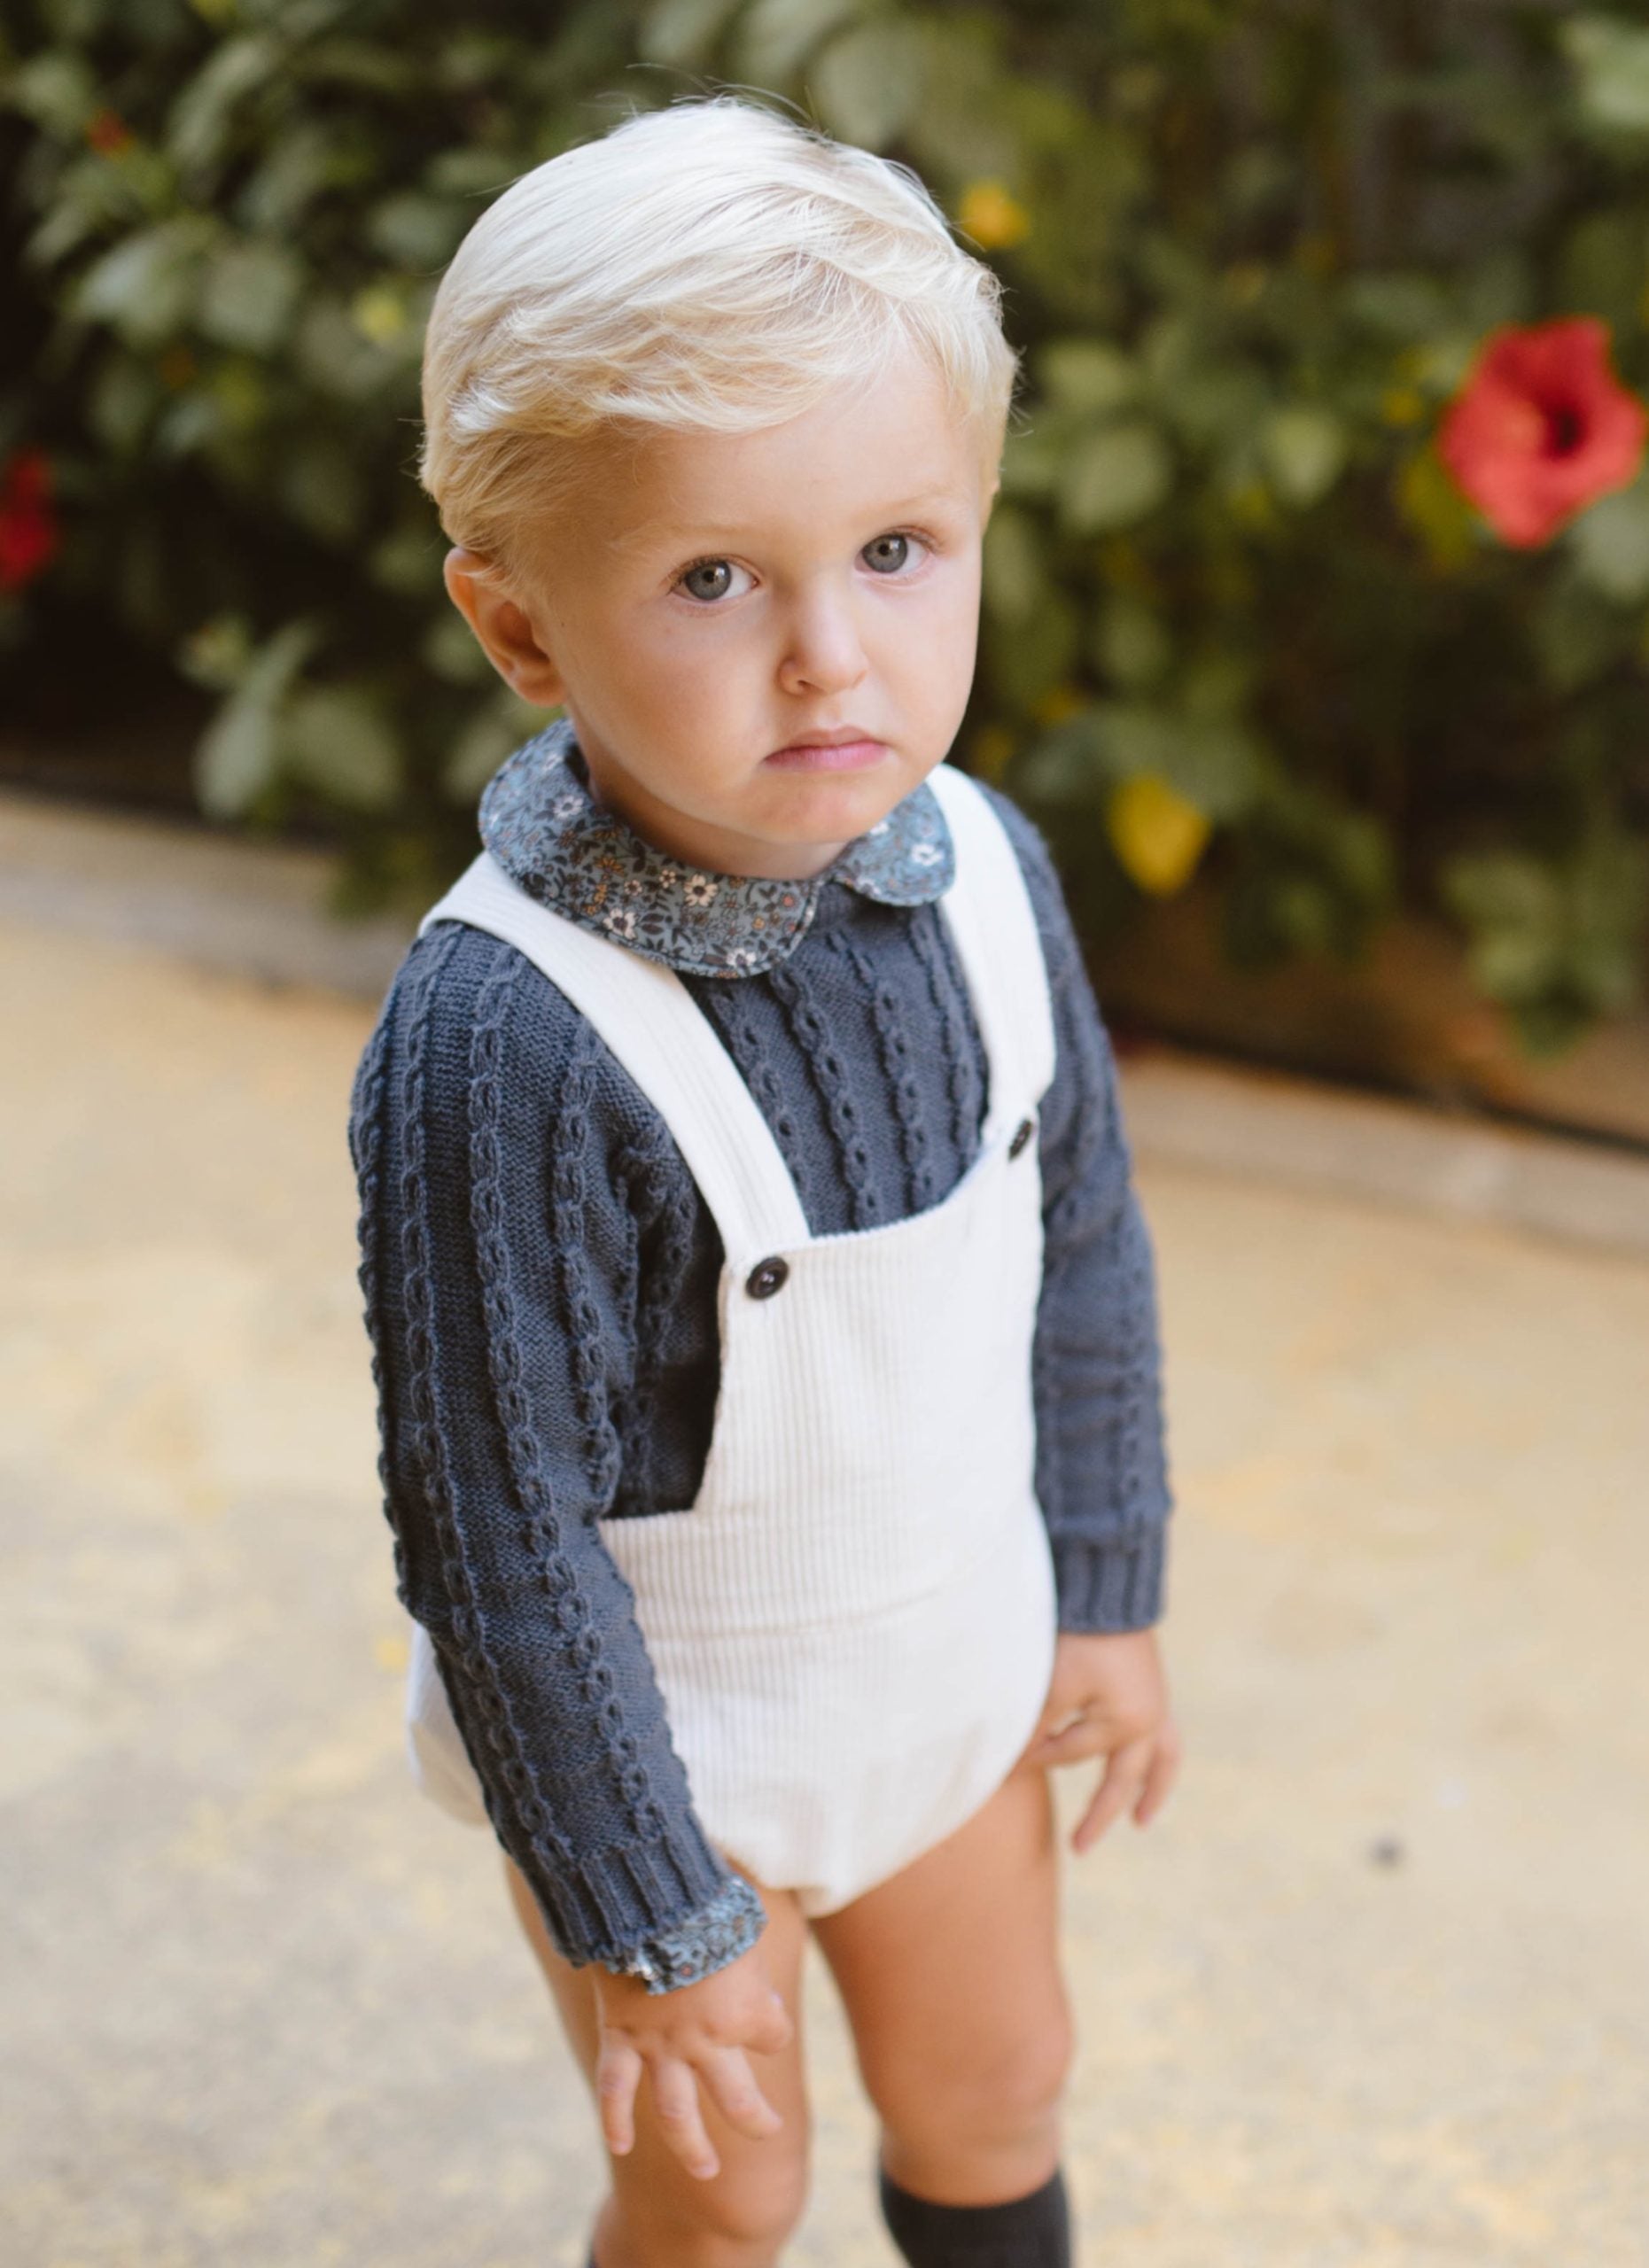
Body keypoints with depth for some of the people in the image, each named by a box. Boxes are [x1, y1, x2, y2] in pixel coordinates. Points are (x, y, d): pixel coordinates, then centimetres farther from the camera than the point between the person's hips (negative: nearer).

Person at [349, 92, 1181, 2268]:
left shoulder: (984, 874, -15)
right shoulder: (507, 1042, -34)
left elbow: (1084, 1251, 1)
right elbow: (497, 1534, -25)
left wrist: (1109, 1592, 9)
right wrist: (648, 1923, -16)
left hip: (955, 1668, 5)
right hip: (663, 1729, -5)